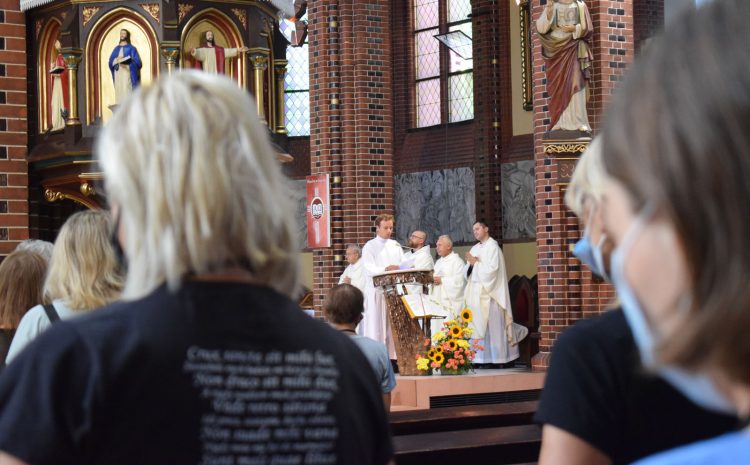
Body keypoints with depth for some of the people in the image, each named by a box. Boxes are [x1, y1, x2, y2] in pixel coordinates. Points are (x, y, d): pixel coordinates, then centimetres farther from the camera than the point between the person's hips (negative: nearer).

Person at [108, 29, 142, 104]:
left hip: (127, 74, -5)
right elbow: (111, 62, 10)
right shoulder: (116, 49, 18)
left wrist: (126, 63, -19)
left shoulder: (131, 48, 3)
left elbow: (137, 62, -5)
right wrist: (117, 60, -12)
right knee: (119, 92, 0)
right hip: (118, 74, 5)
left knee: (127, 92, -12)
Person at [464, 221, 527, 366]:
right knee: (478, 326, 2)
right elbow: (467, 271, 14)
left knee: (492, 325, -7)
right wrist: (470, 263, -5)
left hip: (488, 293, -7)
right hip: (475, 293, 7)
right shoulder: (475, 248, 17)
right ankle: (481, 357, 3)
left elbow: (492, 268, -14)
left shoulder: (492, 247, -4)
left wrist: (476, 262, -11)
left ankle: (496, 357, -5)